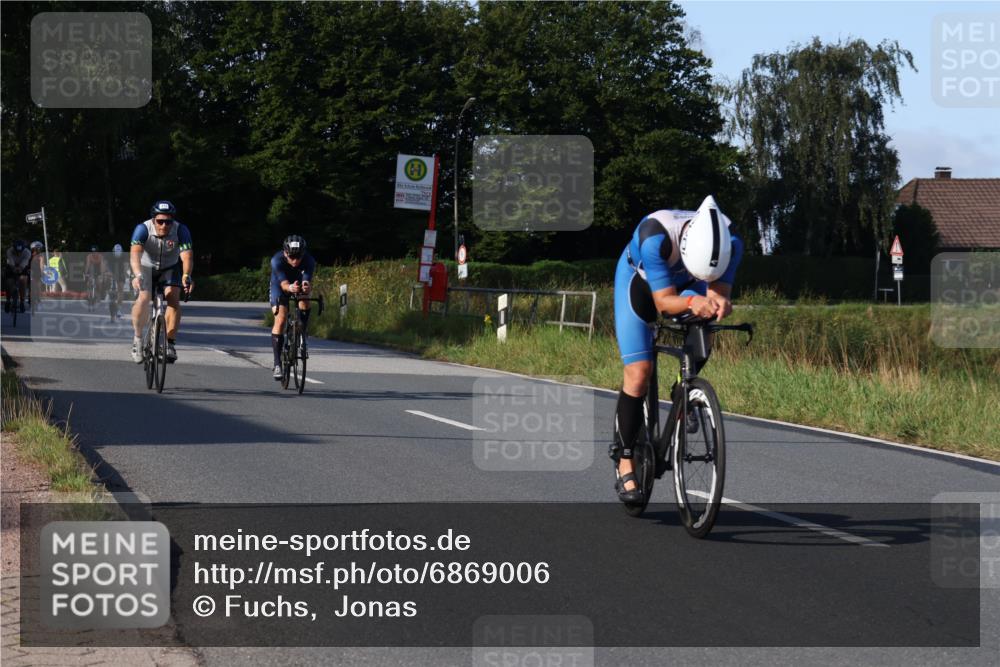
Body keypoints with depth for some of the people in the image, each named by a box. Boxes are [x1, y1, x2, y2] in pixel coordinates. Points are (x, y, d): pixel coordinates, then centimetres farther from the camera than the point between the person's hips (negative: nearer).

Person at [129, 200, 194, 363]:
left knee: (173, 298, -23)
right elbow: (135, 253, -43)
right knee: (143, 298, -25)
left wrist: (186, 276, -59)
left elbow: (187, 256, -39)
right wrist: (138, 275, -61)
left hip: (170, 268, 1)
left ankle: (170, 343, -14)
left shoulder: (181, 231, -27)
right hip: (146, 267, -1)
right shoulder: (143, 229, -29)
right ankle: (137, 338, -4)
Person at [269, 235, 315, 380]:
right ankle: (277, 363, -17)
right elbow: (283, 283, -45)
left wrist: (306, 287, -68)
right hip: (279, 287, -2)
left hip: (299, 285, 2)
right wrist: (290, 288, -69)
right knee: (280, 319, -18)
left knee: (304, 302, -30)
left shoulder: (309, 261, -32)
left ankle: (301, 338, -9)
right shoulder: (277, 260, -36)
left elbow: (307, 281, -44)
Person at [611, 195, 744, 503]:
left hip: (687, 286, 3)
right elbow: (663, 301, -39)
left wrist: (718, 302, -52)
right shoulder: (656, 235, -43)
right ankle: (625, 465, -4)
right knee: (639, 372, -12)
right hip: (640, 281, -3)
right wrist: (691, 302, -59)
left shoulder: (730, 244, -33)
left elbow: (719, 290, -28)